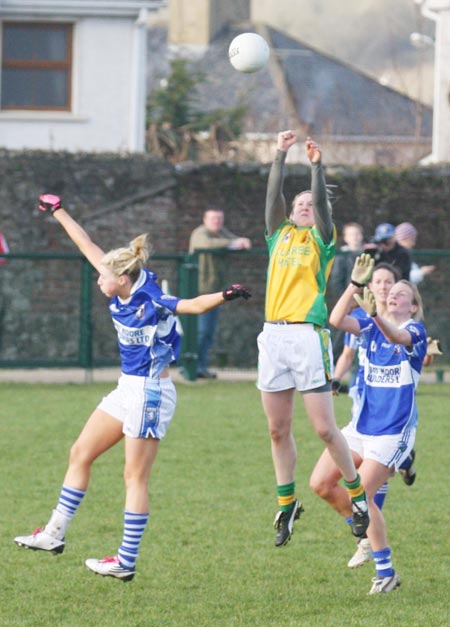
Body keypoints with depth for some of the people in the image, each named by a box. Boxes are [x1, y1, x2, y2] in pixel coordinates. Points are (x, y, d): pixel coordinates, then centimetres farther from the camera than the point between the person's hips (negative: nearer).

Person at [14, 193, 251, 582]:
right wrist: (59, 212, 19)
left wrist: (224, 296, -55)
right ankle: (55, 534, 23)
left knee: (135, 478, -5)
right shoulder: (121, 292, 0)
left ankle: (126, 563, -1)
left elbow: (195, 305, -35)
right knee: (81, 454, 15)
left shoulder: (152, 303, -21)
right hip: (128, 389, 9)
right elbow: (88, 247, 10)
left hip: (150, 393, -9)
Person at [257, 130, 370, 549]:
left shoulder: (321, 240, 9)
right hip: (273, 336, 4)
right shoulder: (279, 236, 18)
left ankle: (356, 493, 9)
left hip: (308, 334, -4)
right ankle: (286, 505, 16)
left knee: (324, 428, -7)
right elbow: (273, 197, 9)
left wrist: (317, 166, -11)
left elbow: (322, 204, -6)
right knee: (278, 430, 6)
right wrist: (280, 156, 3)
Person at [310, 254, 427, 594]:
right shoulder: (372, 328, 6)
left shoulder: (415, 331, -8)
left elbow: (397, 337, -33)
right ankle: (367, 533, 19)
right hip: (362, 425, 6)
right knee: (320, 483, -1)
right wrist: (356, 285, -22)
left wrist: (375, 314, -51)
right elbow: (337, 320, -12)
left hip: (393, 432, -6)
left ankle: (386, 572, -3)